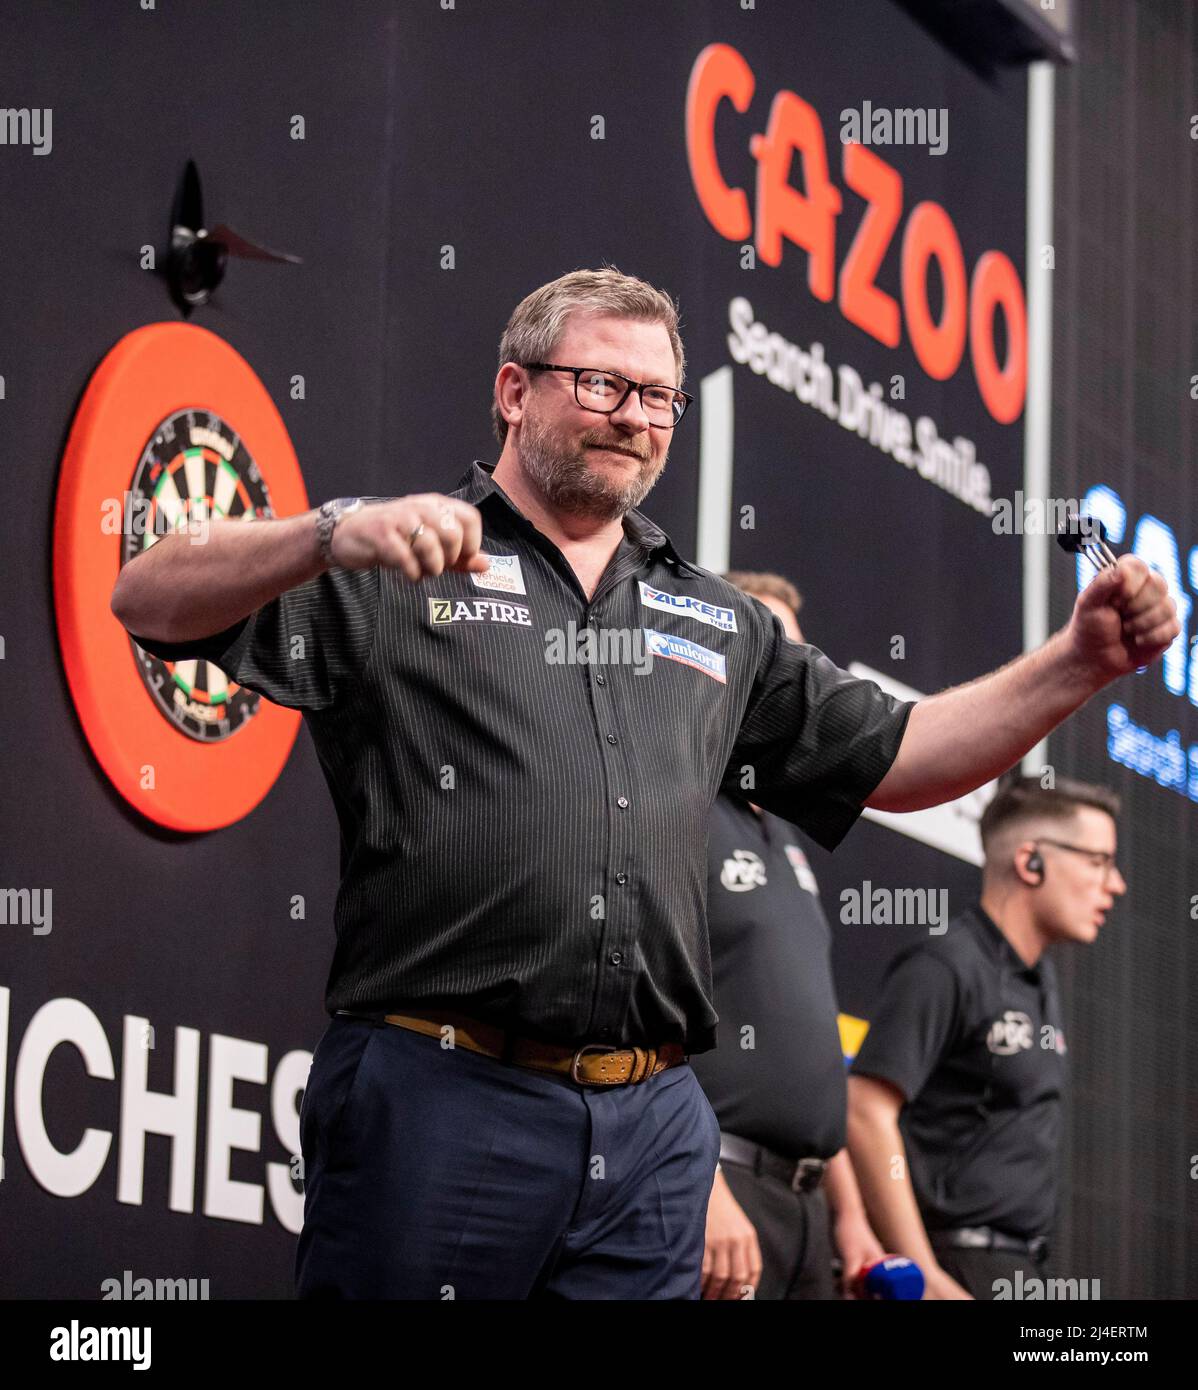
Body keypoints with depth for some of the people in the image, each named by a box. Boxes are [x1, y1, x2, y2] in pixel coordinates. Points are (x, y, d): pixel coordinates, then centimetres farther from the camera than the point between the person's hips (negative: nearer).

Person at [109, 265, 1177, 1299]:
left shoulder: (718, 627, 22)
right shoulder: (391, 576, 4)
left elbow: (891, 760, 25)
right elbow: (149, 604, -8)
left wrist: (1081, 663, 11)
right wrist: (332, 537, -26)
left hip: (650, 1124, 5)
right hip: (440, 1100, -5)